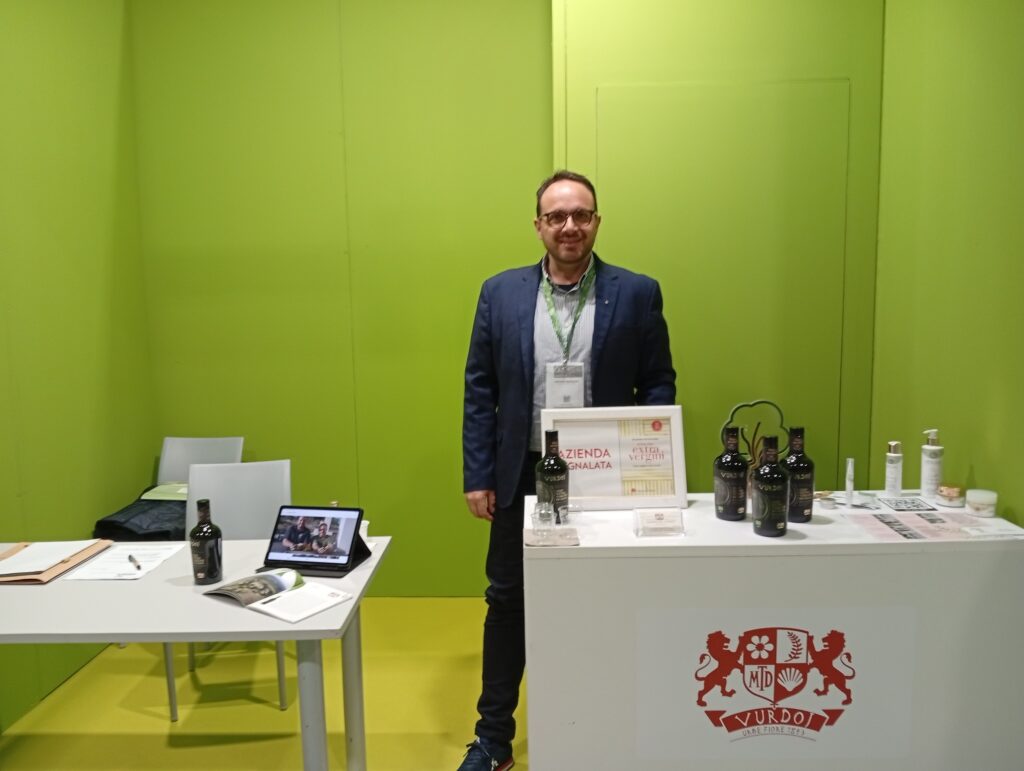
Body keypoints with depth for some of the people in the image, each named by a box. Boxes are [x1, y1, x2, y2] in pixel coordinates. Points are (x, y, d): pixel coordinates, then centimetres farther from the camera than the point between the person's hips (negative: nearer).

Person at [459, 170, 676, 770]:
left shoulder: (637, 294, -1)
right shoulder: (501, 293, 2)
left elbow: (659, 384, 1)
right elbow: (480, 391, 2)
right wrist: (479, 476, -2)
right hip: (523, 475, 1)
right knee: (508, 602, 11)